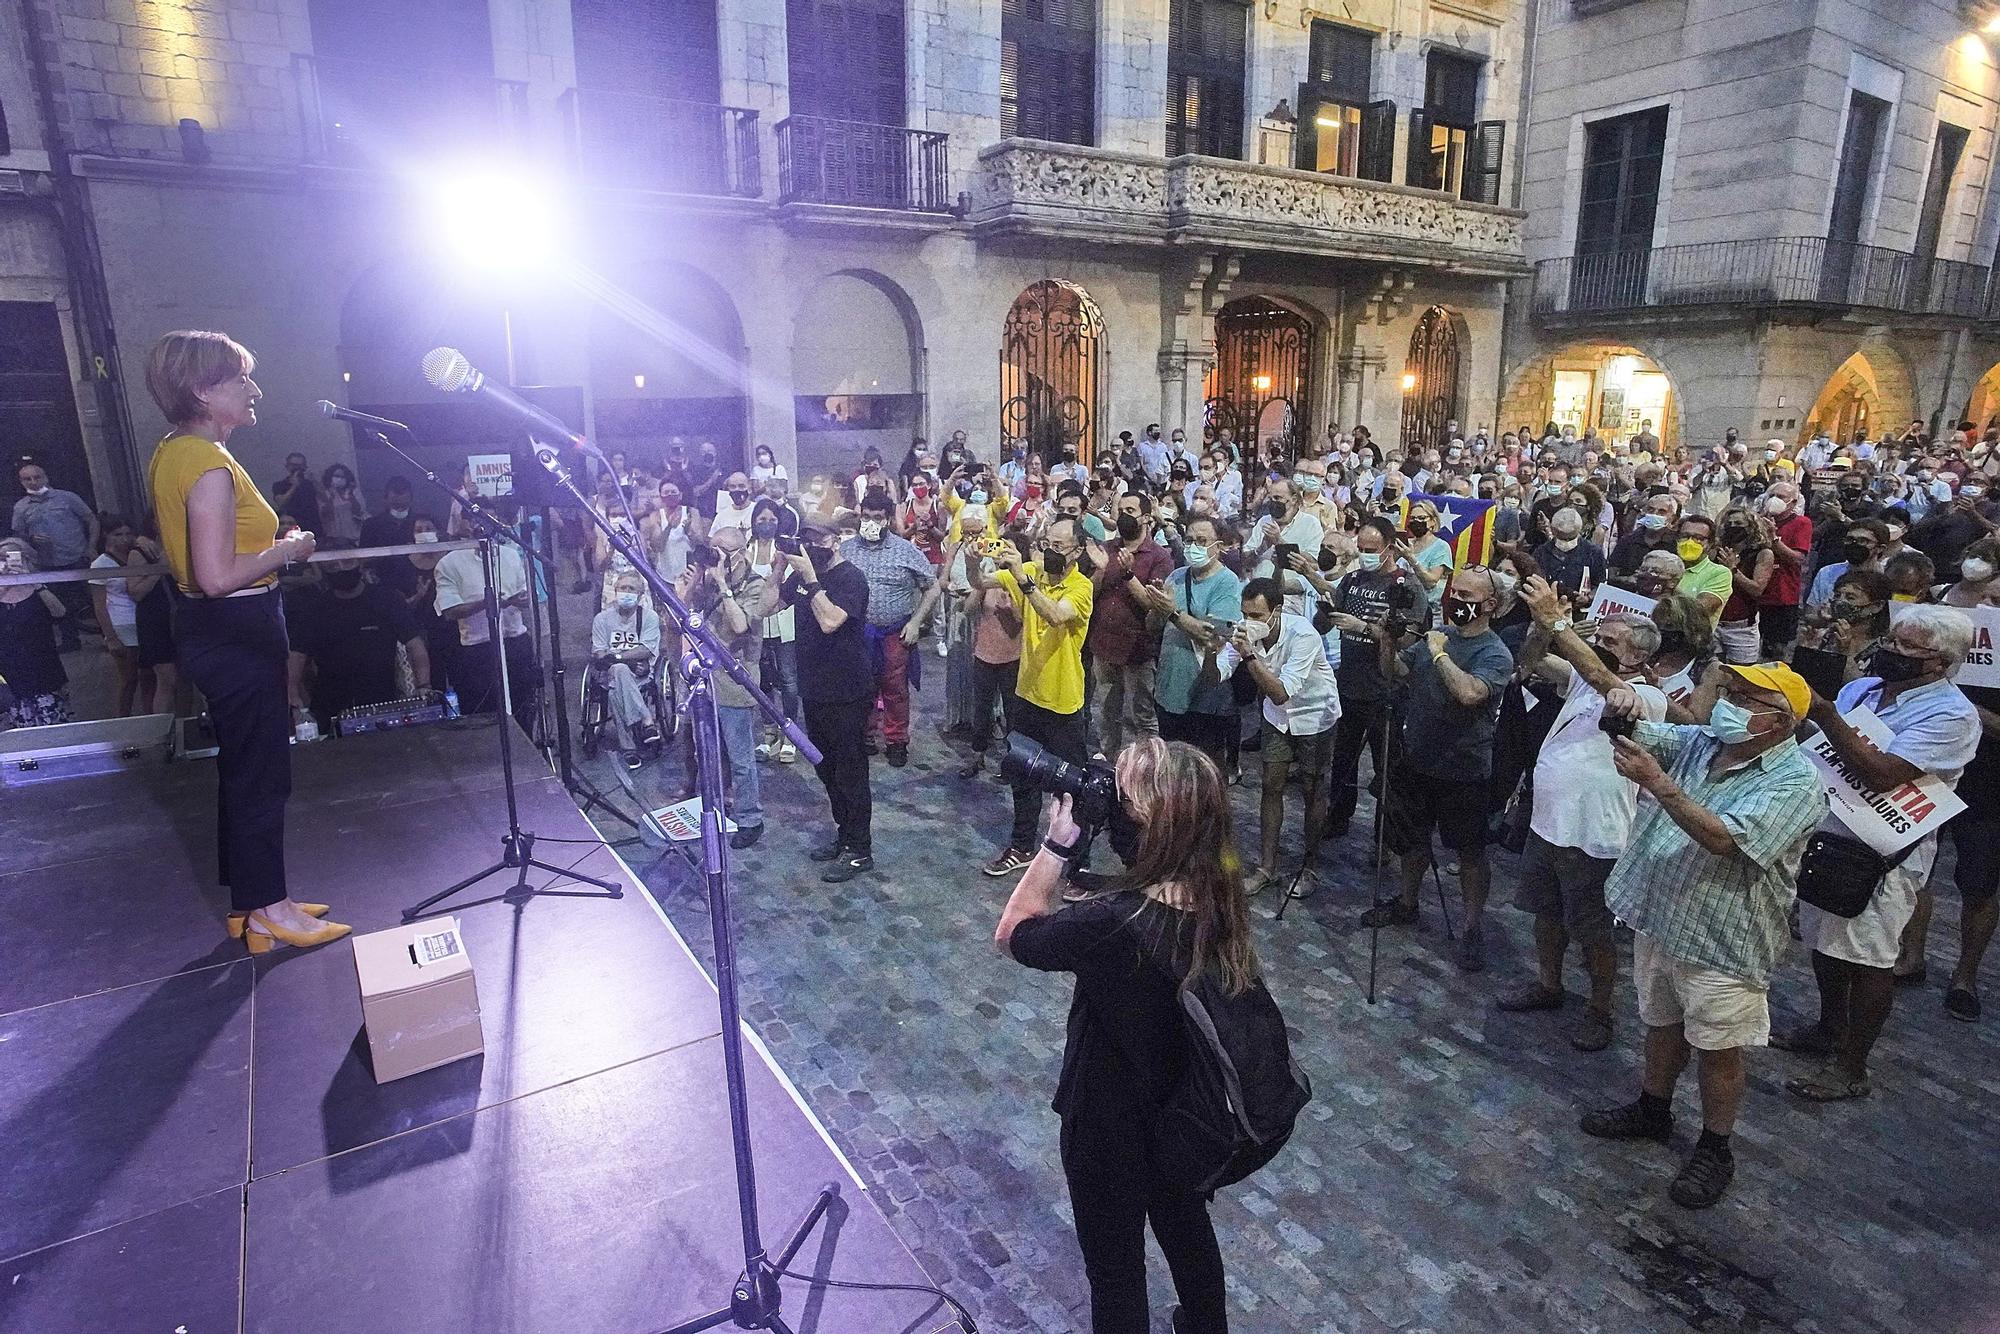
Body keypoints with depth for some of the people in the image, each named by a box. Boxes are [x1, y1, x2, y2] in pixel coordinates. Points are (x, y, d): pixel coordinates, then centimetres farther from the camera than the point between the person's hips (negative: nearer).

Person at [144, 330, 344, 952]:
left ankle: (248, 901, 29)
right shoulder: (210, 465, -21)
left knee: (242, 766, 17)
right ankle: (269, 910, 12)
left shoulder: (170, 454, 11)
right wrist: (287, 550, -13)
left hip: (207, 626, 10)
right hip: (238, 630, -10)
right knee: (262, 770, 0)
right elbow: (218, 575, -27)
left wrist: (270, 541, 13)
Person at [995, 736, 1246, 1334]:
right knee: (1186, 1226, 33)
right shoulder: (1219, 897, -17)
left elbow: (1012, 934, -20)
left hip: (1110, 1125, -6)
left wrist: (1057, 843, -22)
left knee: (1115, 1265, 21)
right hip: (1188, 1112, 6)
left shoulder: (1112, 924, -38)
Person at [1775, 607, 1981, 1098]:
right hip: (1827, 836, 7)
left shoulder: (1950, 714, -17)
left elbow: (1881, 775, -29)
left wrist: (1825, 715, -31)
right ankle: (1830, 1030, 39)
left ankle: (1851, 1067, 18)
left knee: (1867, 958, 4)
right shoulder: (1861, 688, 6)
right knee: (1824, 942, 19)